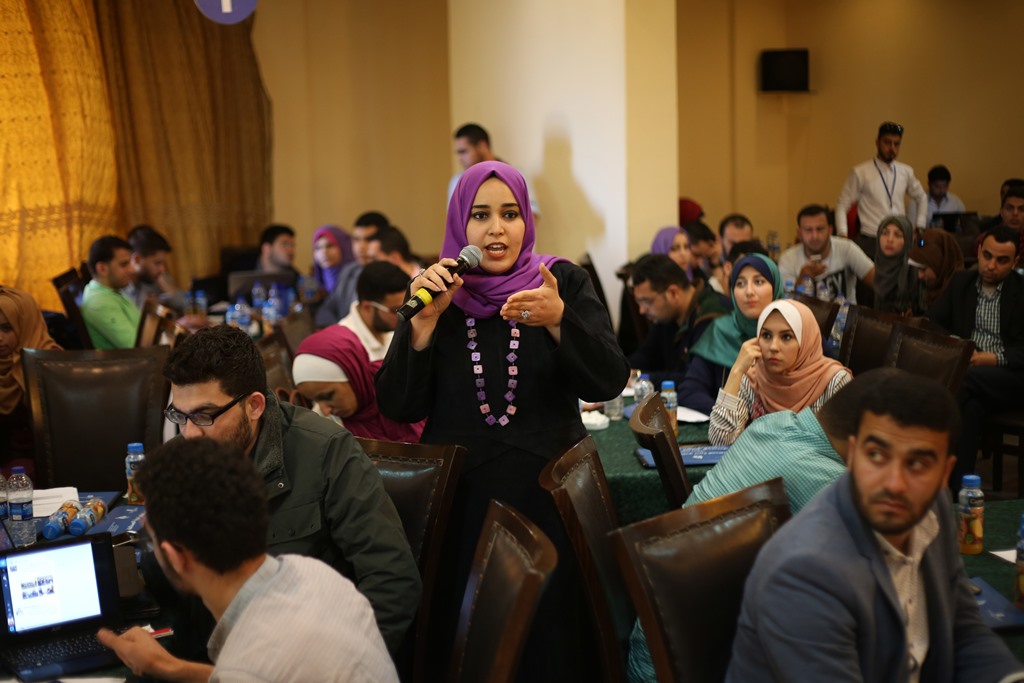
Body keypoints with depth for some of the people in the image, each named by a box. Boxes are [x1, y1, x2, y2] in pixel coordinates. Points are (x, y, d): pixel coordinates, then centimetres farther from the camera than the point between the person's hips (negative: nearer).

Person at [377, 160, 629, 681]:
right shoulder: (434, 293, 3)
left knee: (548, 636, 2)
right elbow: (398, 408, -3)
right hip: (460, 497, 1)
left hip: (549, 491, -1)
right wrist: (424, 320, -15)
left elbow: (609, 383, -11)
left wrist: (558, 320, -27)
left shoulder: (565, 283, 0)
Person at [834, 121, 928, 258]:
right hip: (870, 242, -4)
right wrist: (843, 235, -10)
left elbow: (921, 197, 26)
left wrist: (920, 225, 18)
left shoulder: (906, 172, 9)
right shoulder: (861, 173, -3)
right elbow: (842, 205, 1)